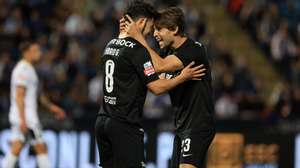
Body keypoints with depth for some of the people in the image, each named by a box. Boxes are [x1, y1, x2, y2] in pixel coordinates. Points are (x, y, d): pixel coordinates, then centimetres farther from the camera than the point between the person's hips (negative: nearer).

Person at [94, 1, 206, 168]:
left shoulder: (110, 45, 13)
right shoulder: (137, 49, -13)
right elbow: (157, 87, -13)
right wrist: (183, 77, 0)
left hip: (103, 121, 9)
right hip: (125, 125, -9)